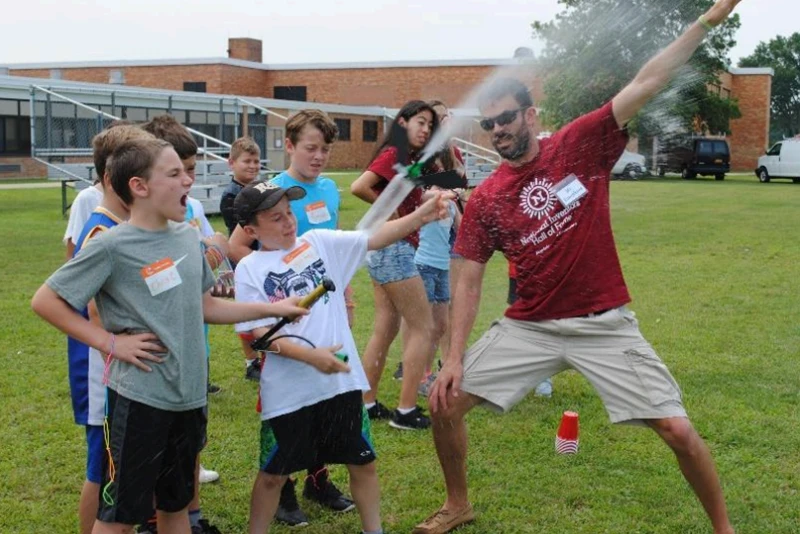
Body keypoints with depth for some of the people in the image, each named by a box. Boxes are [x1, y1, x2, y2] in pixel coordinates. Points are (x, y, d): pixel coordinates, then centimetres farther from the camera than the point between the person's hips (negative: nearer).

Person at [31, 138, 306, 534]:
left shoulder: (187, 236, 5)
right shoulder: (111, 247, -15)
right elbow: (45, 301, -10)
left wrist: (271, 309, 10)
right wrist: (110, 342, -14)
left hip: (189, 395, 6)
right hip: (139, 398, -6)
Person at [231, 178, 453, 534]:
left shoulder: (320, 242, 4)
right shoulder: (249, 269, -5)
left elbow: (375, 238, -4)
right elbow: (260, 332, -10)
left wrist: (420, 216, -19)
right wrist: (311, 356, -22)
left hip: (341, 380, 3)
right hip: (287, 392, -3)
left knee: (362, 462, 15)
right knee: (273, 474, 11)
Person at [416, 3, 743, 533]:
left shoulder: (581, 146, -6)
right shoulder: (486, 199, -1)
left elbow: (646, 83, -12)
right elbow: (469, 282, 0)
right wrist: (454, 357, -7)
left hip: (604, 324, -2)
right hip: (529, 327, 3)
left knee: (678, 430, -5)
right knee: (445, 401, 1)